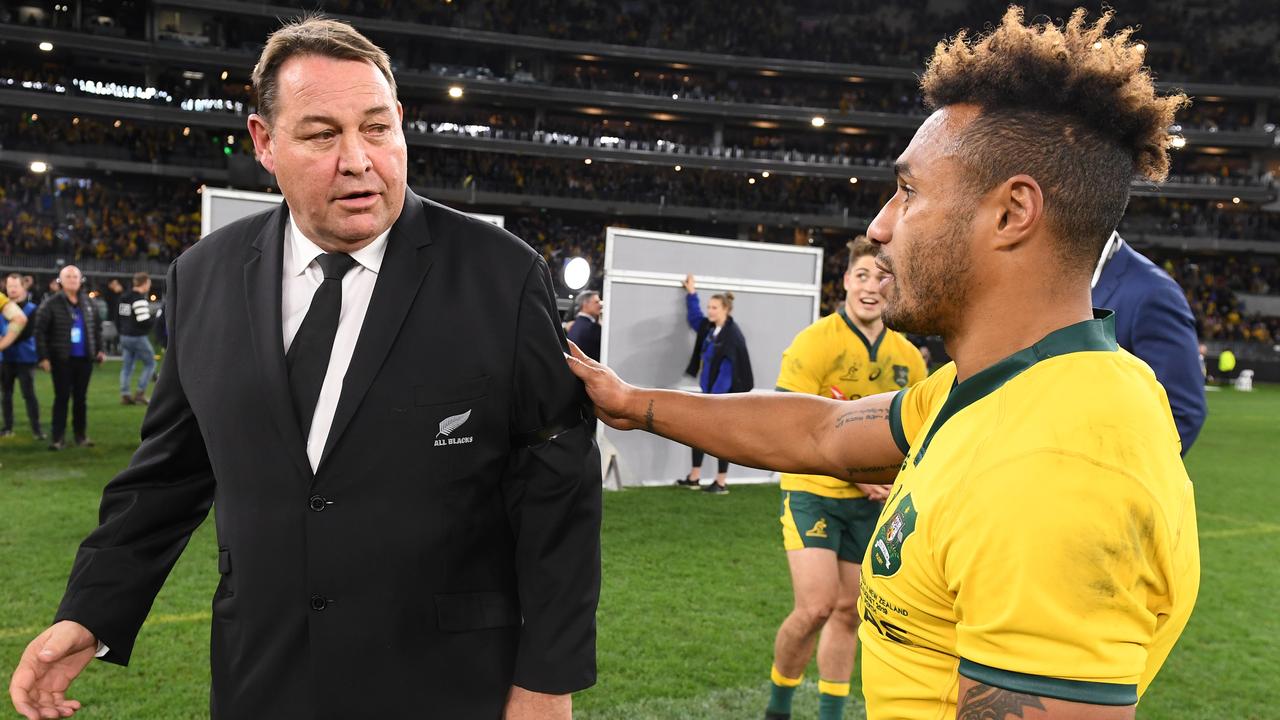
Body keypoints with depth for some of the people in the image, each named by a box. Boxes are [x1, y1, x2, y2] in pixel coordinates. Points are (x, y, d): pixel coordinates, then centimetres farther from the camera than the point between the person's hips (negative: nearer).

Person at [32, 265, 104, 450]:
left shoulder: (88, 302, 7)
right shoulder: (51, 303, -6)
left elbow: (98, 327, 16)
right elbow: (40, 331, -7)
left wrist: (100, 350, 9)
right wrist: (43, 357, -11)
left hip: (84, 359, 4)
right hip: (62, 359, -4)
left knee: (81, 398, 10)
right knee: (62, 398, -2)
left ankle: (81, 435, 18)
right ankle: (57, 438, 4)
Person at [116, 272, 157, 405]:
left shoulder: (124, 298, 11)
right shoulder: (140, 299, -17)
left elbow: (118, 318, 18)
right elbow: (144, 321, -22)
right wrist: (156, 319, -4)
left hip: (124, 337, 8)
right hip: (138, 338, -8)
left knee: (127, 365, 11)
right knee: (150, 363, 3)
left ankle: (124, 395, 9)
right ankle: (140, 393, -1)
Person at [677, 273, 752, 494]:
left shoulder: (732, 335, -19)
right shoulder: (708, 328, 6)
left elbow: (728, 370, -22)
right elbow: (694, 317, 28)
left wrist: (715, 396, -24)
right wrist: (691, 293, 23)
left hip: (724, 394, -9)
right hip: (709, 391, 9)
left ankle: (721, 483, 12)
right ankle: (694, 478, 24)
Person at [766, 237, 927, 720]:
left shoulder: (908, 358, 3)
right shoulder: (816, 342, -13)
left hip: (872, 501, 5)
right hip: (813, 491, -5)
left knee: (847, 611, 12)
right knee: (816, 608, -11)